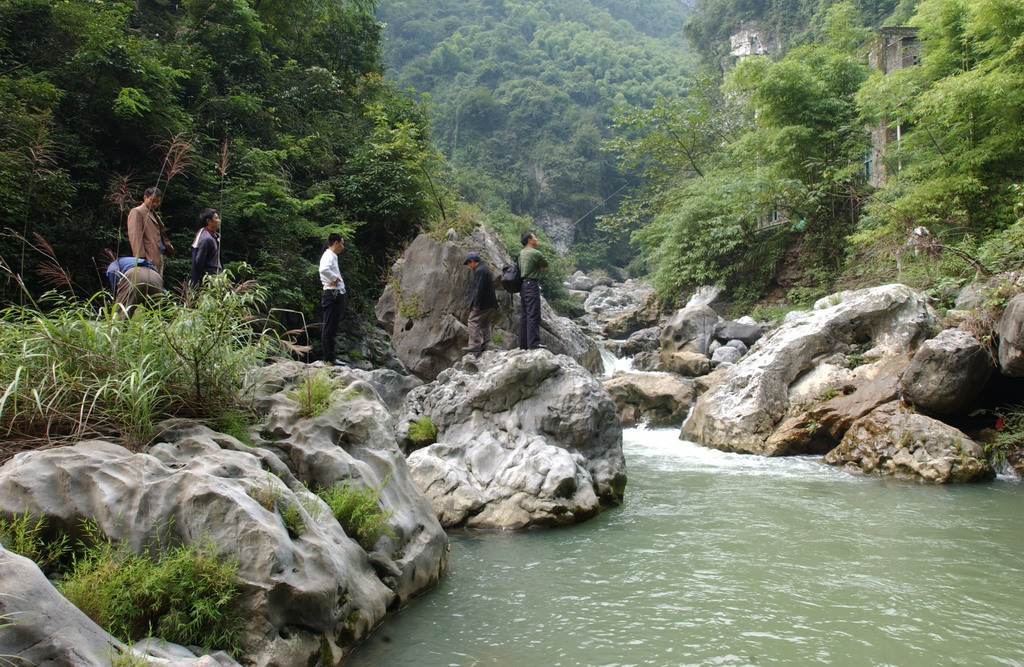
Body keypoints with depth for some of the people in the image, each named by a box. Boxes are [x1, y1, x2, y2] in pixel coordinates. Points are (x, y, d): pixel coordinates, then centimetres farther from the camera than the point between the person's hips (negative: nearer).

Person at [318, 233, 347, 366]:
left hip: (336, 294, 10)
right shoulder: (329, 255, -11)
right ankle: (329, 359, -7)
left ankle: (330, 357, 18)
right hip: (333, 294, -10)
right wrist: (336, 278, -17)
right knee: (329, 328, -8)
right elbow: (324, 270, -31)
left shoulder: (332, 256, 20)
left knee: (331, 328, 12)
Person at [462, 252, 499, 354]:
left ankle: (475, 345, -14)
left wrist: (476, 305, -21)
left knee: (473, 322, -9)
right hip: (490, 304, 10)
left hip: (482, 304, -10)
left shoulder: (479, 271, -13)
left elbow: (479, 288, -21)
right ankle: (485, 345, 13)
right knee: (485, 324, 12)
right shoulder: (486, 269, 20)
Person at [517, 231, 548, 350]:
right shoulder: (535, 253, -11)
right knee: (533, 315, -10)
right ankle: (533, 343, -13)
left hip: (523, 285, 9)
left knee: (525, 315, 11)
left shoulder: (522, 254, 14)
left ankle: (523, 344, 12)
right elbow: (546, 267, 0)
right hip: (532, 284, -9)